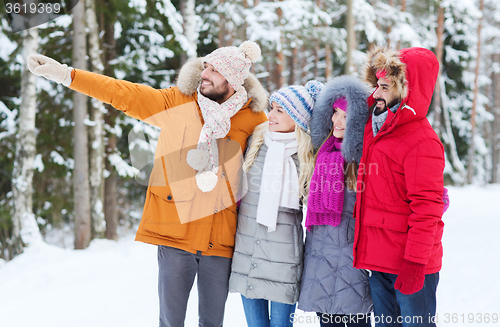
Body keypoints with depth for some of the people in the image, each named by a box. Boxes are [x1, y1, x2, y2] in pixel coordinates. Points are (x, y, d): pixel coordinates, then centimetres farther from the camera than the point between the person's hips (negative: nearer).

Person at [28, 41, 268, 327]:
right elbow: (123, 93, 1)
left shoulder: (252, 118, 2)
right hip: (175, 231, 0)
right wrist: (66, 74, -2)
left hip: (220, 238, 0)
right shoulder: (175, 102, 2)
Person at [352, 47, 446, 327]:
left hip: (410, 264, -8)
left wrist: (415, 262, -20)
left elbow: (426, 208, -19)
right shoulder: (375, 128, 10)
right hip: (379, 261, 8)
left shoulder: (422, 141, -16)